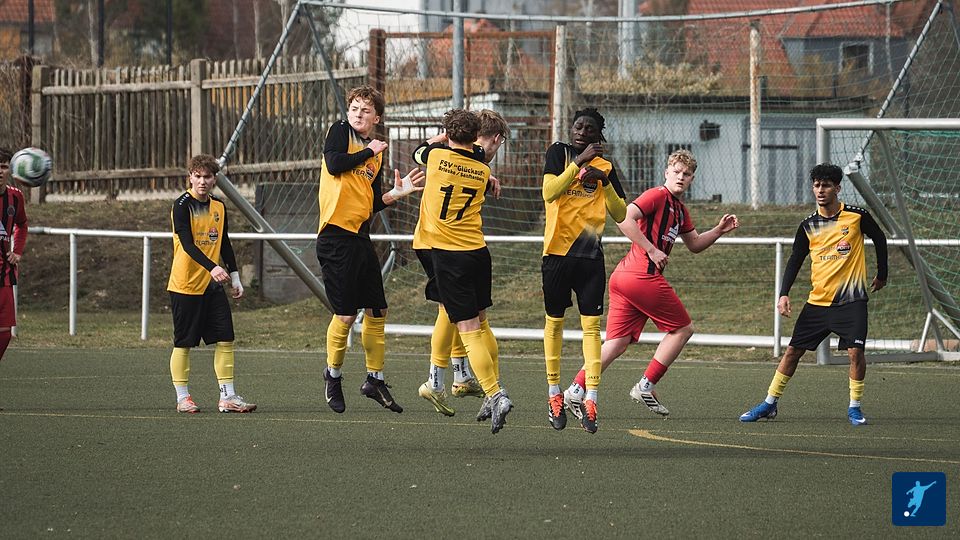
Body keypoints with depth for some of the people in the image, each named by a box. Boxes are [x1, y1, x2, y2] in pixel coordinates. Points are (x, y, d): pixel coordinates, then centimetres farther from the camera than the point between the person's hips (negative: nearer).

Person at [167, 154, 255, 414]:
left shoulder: (219, 208, 10)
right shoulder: (182, 206, -11)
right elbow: (187, 244, -22)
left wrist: (234, 277, 16)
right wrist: (212, 268, -34)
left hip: (213, 285, 6)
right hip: (185, 285, -6)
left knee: (225, 339, -1)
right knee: (183, 343, 1)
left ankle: (228, 397, 3)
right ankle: (183, 398, 9)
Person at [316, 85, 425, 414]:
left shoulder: (376, 153, 17)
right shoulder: (340, 132, 0)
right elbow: (334, 164, -19)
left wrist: (398, 193, 2)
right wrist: (369, 152, -7)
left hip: (360, 236, 7)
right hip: (336, 235, -7)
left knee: (377, 311, 9)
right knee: (345, 314, -6)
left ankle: (375, 380, 21)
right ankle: (333, 376, 14)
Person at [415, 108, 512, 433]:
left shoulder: (437, 155, -4)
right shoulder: (482, 170, 5)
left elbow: (420, 152, 19)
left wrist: (443, 139, 36)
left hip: (447, 255, -4)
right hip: (478, 252, 4)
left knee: (469, 331, -7)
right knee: (482, 325, 19)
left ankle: (495, 395, -17)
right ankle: (493, 390, 25)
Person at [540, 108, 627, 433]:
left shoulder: (606, 167, 9)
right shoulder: (559, 153, 1)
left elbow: (620, 214, 4)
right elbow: (549, 192, -15)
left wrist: (604, 180, -8)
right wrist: (580, 162, -19)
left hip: (590, 256, 1)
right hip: (557, 253, -1)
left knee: (591, 326, -7)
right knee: (554, 322, 7)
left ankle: (589, 400, -12)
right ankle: (554, 395, 18)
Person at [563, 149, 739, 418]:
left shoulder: (680, 209, 22)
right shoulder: (657, 196, -7)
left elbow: (695, 244, 33)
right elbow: (624, 219, -20)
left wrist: (719, 230, 17)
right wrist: (652, 250, -19)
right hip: (644, 275, -9)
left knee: (617, 343, 5)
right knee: (682, 328, 3)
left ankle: (576, 391, -4)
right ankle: (646, 387, 1)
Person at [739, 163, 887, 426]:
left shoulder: (857, 216, -4)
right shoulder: (808, 226, 3)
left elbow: (879, 238, 13)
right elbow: (794, 261, 7)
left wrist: (882, 274, 20)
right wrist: (784, 294, -5)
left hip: (851, 300, -3)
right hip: (817, 302, 3)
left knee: (855, 352, -15)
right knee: (792, 351, 3)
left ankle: (854, 408, 3)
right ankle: (769, 404, 13)